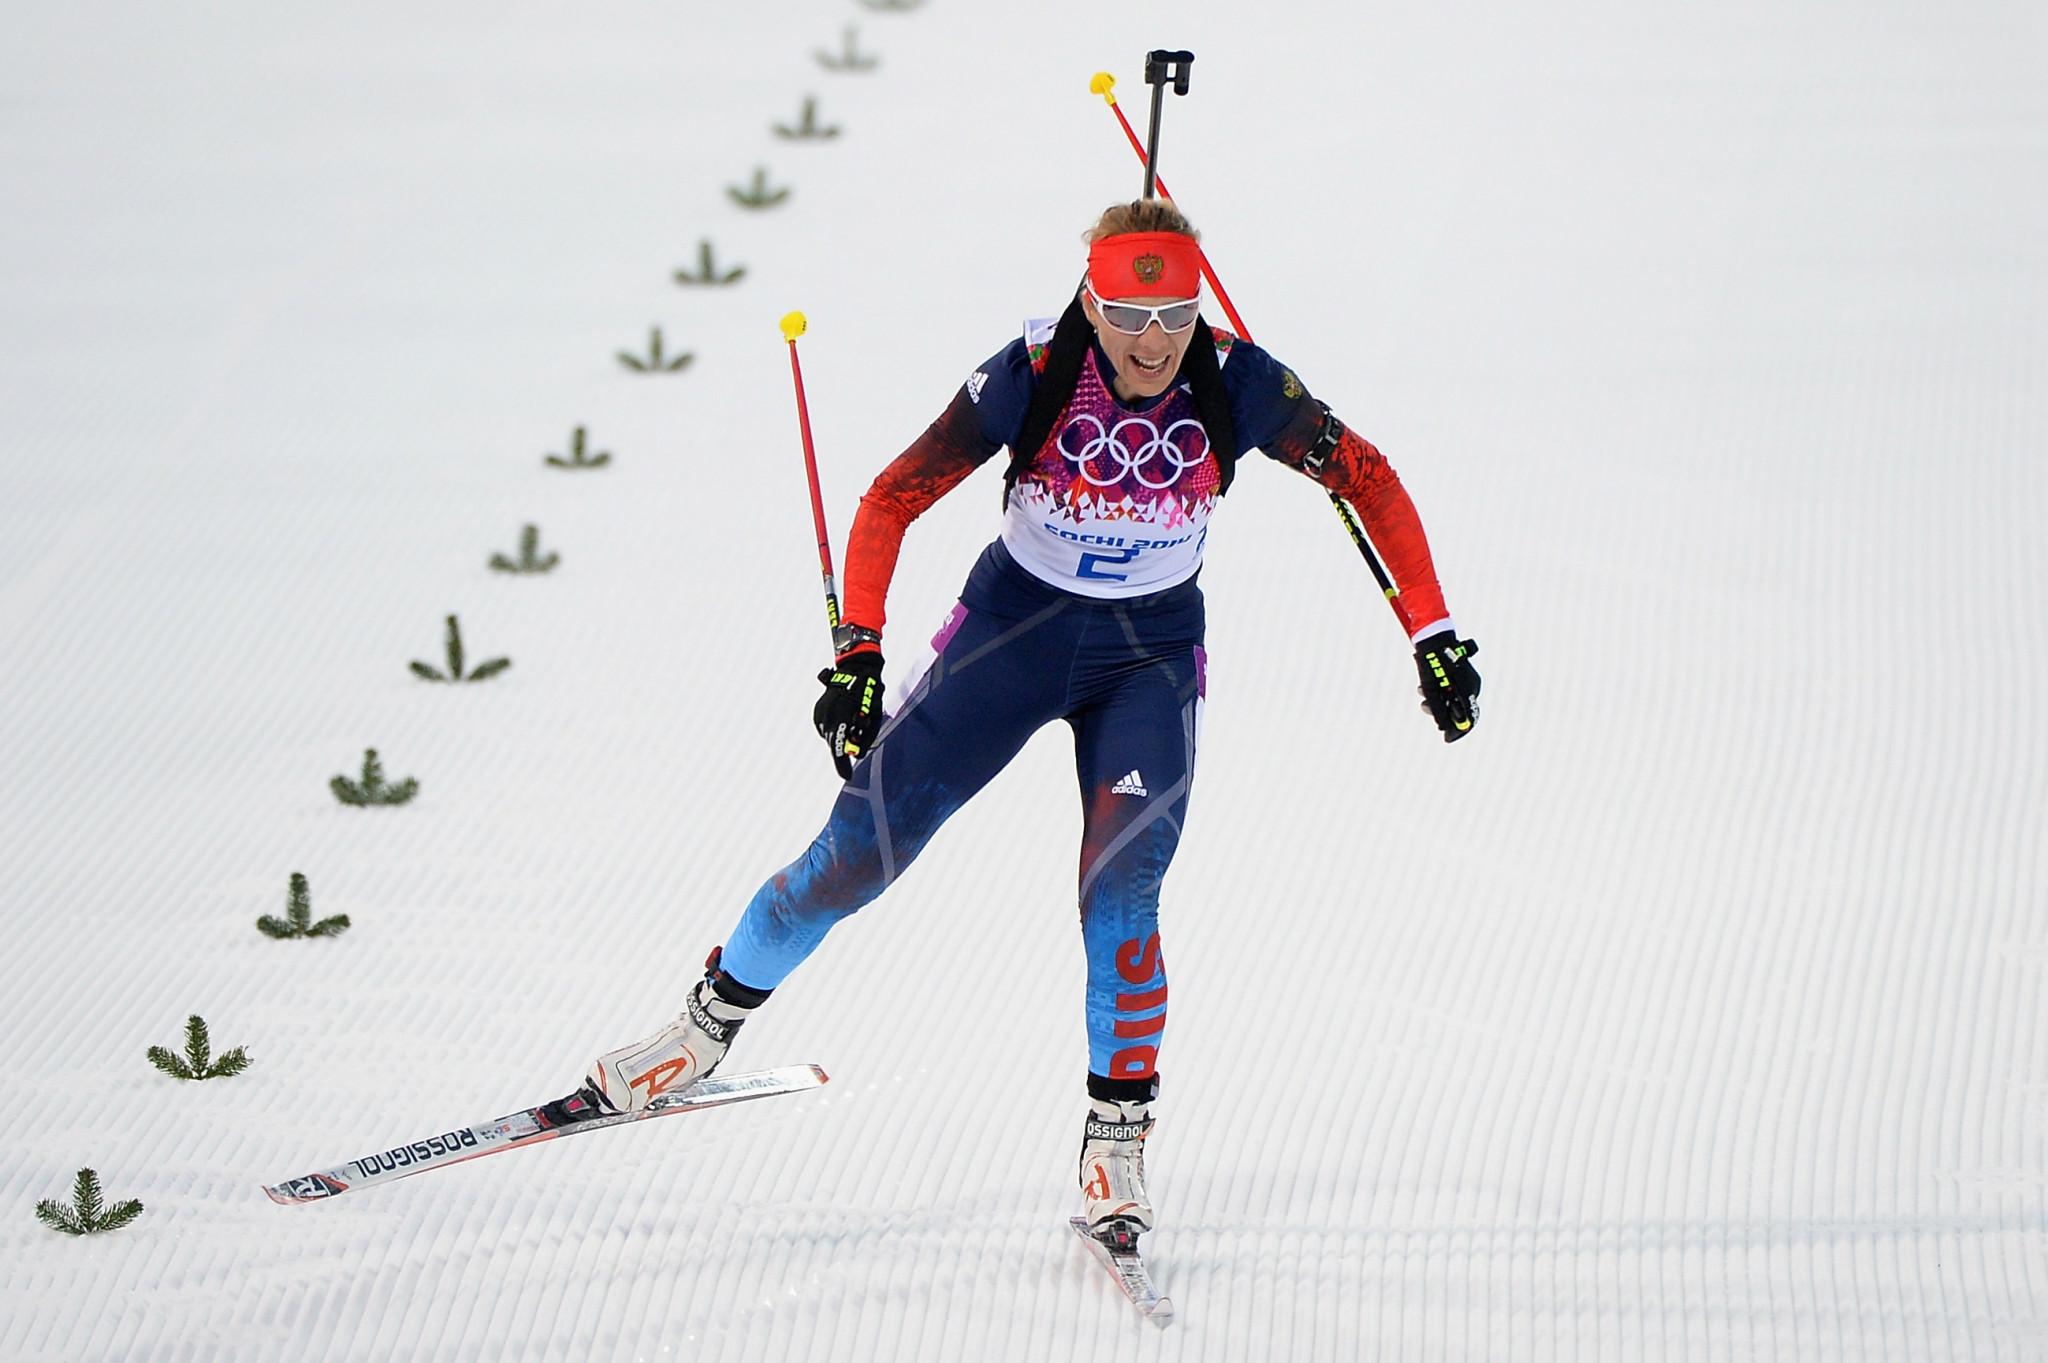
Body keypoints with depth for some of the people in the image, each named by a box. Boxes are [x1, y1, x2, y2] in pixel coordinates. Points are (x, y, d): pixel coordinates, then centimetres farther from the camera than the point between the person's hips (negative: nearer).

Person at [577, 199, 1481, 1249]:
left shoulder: (1234, 386, -19)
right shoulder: (1032, 376, -22)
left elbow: (1368, 480, -7)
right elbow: (894, 499, -15)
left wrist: (1432, 636, -11)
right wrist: (856, 657, -22)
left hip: (1151, 659, 0)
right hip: (1014, 629, 0)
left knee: (1119, 897, -17)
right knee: (861, 850, -2)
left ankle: (1117, 1138, -2)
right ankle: (717, 1016, 20)